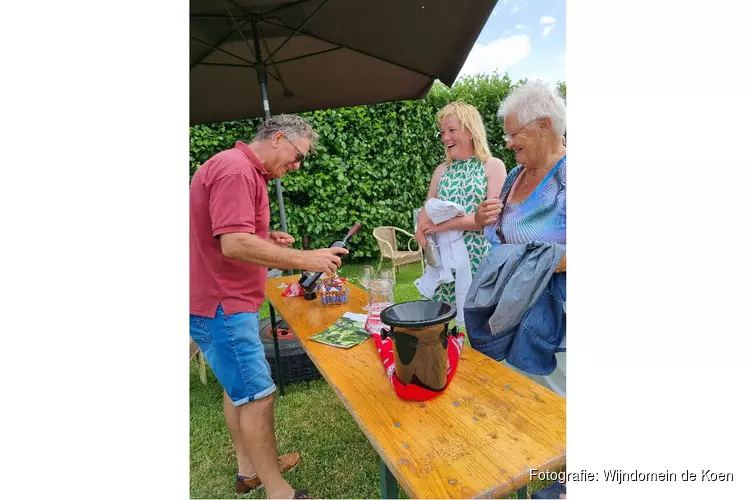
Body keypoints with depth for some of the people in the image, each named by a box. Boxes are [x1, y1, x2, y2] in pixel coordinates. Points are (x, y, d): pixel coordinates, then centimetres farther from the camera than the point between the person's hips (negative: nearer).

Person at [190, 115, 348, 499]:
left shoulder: (246, 170, 15)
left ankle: (250, 469, 36)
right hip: (220, 306, -11)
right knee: (257, 395, -2)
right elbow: (234, 244, -28)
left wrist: (268, 239, 4)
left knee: (239, 389, 19)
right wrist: (306, 259, -26)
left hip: (228, 301, 11)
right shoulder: (235, 170, -19)